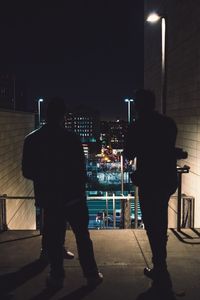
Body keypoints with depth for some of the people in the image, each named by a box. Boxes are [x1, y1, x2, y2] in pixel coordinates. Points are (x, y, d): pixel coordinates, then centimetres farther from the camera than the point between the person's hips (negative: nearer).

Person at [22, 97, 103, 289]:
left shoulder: (32, 140, -4)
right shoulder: (71, 138, -11)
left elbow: (27, 172, 0)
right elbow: (80, 168, -6)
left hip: (49, 198, 2)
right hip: (73, 196, -1)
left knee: (53, 239, 12)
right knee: (83, 237, 11)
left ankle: (57, 277, 20)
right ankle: (92, 274, 18)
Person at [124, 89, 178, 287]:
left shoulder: (137, 126, -13)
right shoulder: (169, 123, 3)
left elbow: (129, 155, -7)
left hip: (149, 182, -6)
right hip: (167, 180, 7)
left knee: (152, 225, 5)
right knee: (160, 223, 21)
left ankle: (160, 269, 11)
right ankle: (160, 266, 35)